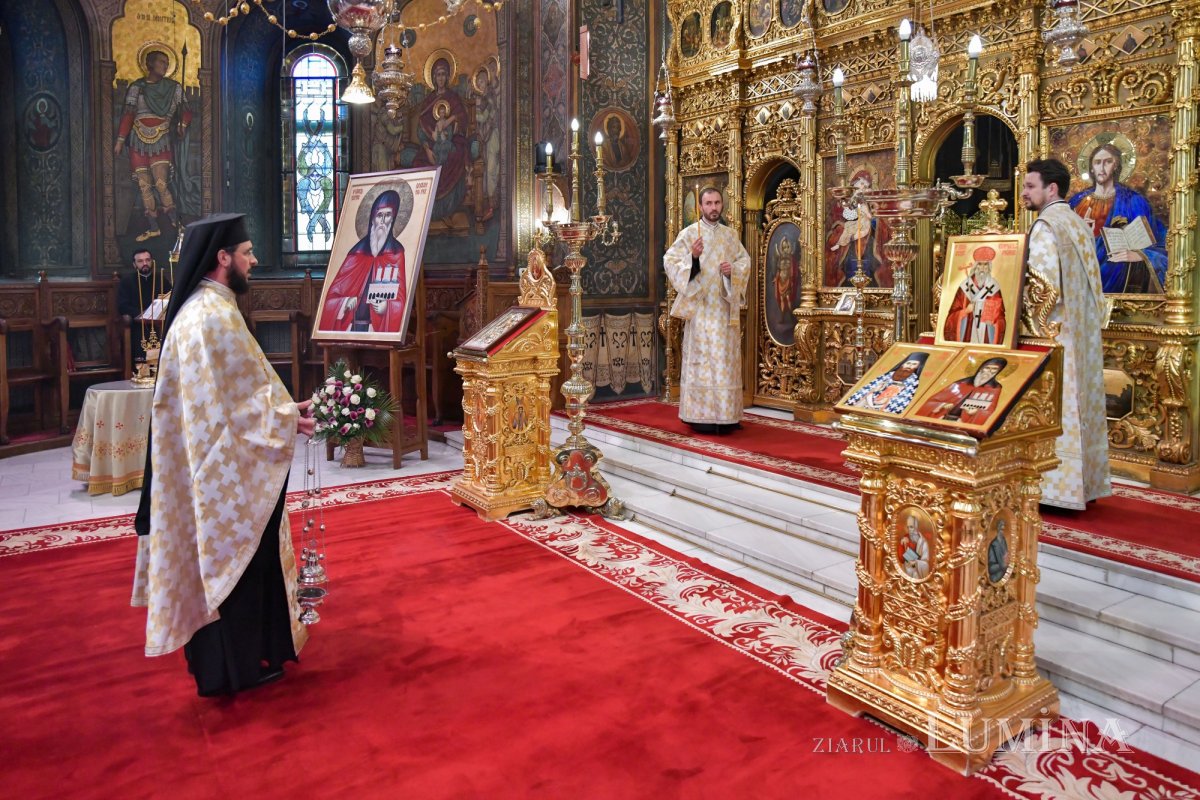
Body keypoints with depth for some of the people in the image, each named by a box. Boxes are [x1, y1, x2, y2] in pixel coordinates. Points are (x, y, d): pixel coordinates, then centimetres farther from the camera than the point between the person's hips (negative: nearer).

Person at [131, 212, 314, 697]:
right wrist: (286, 420, -12)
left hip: (217, 461, 10)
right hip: (226, 467, -10)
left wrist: (282, 406, 10)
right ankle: (235, 667, 18)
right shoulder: (214, 316, -22)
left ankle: (233, 654, 34)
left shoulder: (204, 308, 11)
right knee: (233, 559, 3)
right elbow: (234, 403, -23)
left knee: (225, 559, 19)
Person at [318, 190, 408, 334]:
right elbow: (332, 295, 9)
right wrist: (346, 303, -10)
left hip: (376, 327, -2)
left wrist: (387, 307, -21)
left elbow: (401, 300, -2)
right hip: (349, 325, 3)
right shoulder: (357, 253, 10)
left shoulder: (397, 255, 2)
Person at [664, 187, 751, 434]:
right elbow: (670, 262, -7)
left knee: (726, 358, 6)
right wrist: (692, 257, -23)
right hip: (701, 307, -5)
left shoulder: (730, 235, 13)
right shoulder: (688, 233, -1)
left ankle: (726, 414, 14)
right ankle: (702, 415, -3)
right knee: (702, 358, -7)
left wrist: (734, 269, -3)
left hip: (725, 308, 5)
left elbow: (745, 260, 17)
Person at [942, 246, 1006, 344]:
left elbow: (999, 315, 4)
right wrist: (966, 310, -15)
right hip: (967, 331, 0)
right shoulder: (965, 286, 1)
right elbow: (953, 314, 0)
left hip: (987, 333, 0)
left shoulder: (994, 287, 2)